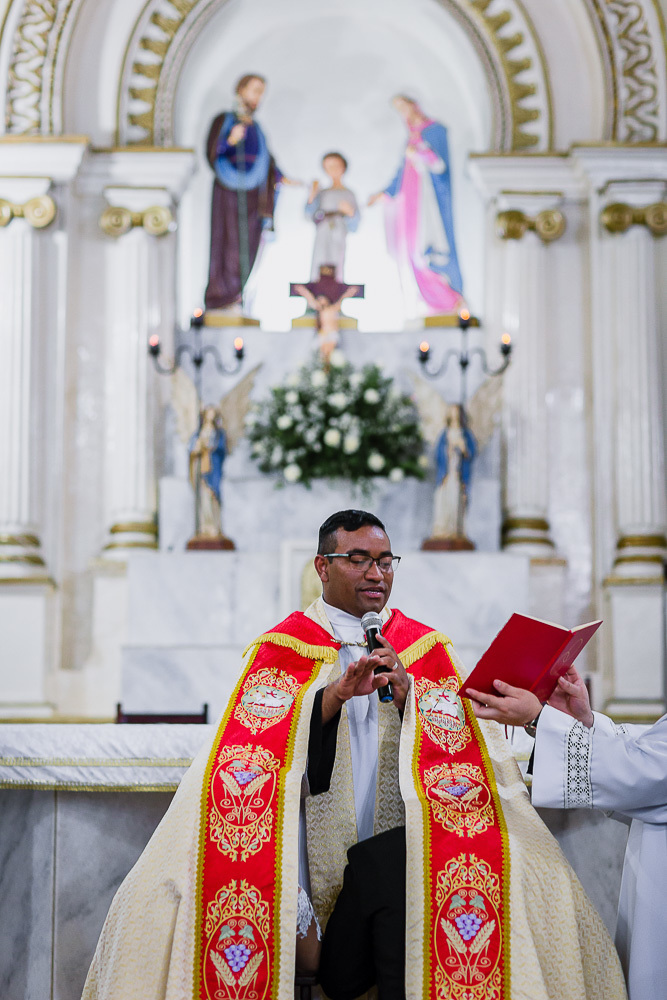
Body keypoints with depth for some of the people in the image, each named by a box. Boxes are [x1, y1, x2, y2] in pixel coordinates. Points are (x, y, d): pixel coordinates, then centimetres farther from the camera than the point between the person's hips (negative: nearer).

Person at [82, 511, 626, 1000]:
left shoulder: (427, 650, 16)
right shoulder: (284, 649, 12)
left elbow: (456, 749, 7)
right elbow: (256, 751, -2)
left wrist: (408, 697, -10)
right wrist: (335, 695, -15)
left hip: (400, 842, 0)